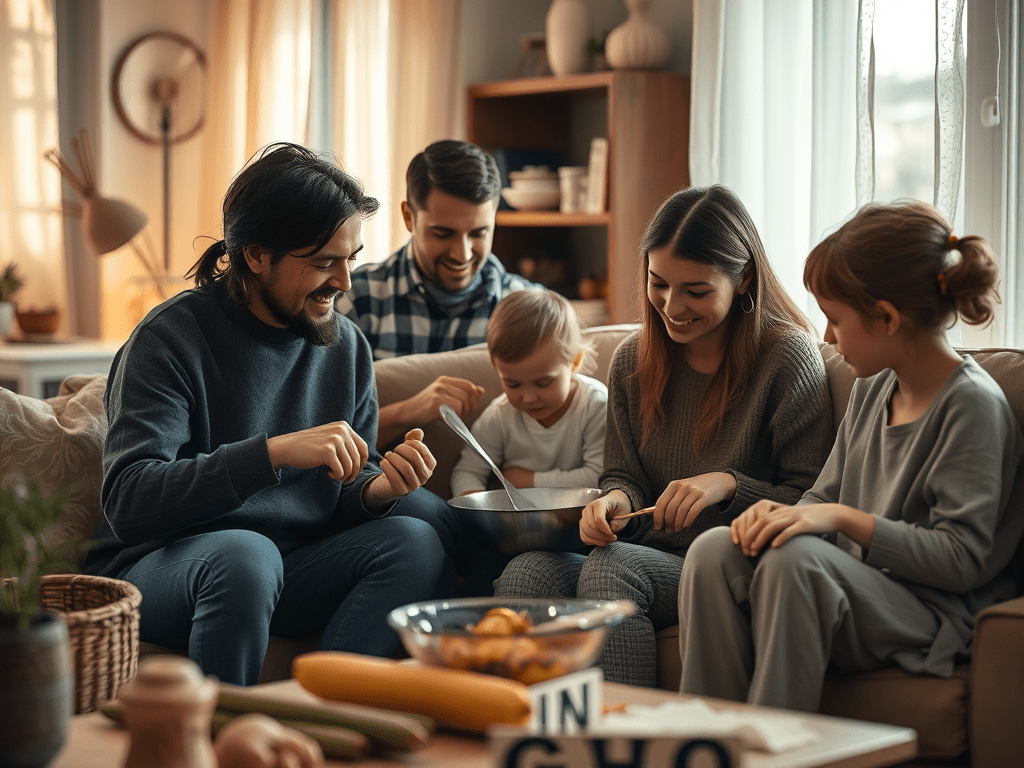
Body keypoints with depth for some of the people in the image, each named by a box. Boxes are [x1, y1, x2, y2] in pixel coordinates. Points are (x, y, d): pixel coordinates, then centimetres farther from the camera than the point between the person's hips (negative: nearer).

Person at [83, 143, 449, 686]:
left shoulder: (346, 345, 5)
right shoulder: (171, 338, -12)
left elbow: (347, 496, 11)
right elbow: (127, 501, -23)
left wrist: (379, 489, -14)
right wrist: (273, 452, -32)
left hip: (291, 572, 6)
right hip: (156, 571, -5)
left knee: (415, 540, -19)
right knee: (244, 551, -36)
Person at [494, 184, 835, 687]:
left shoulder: (788, 357, -5)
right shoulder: (632, 361, 12)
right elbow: (624, 474, 14)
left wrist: (729, 485, -21)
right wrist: (616, 500, -10)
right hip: (650, 560, 5)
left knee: (611, 568, -32)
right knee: (525, 573, -23)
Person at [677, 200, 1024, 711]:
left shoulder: (972, 404, -11)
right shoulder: (871, 388, 13)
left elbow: (962, 558, -17)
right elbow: (825, 496, 19)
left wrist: (844, 520, -22)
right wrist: (782, 514, -4)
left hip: (930, 616, -7)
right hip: (854, 592, 7)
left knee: (797, 557, -34)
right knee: (714, 551, -17)